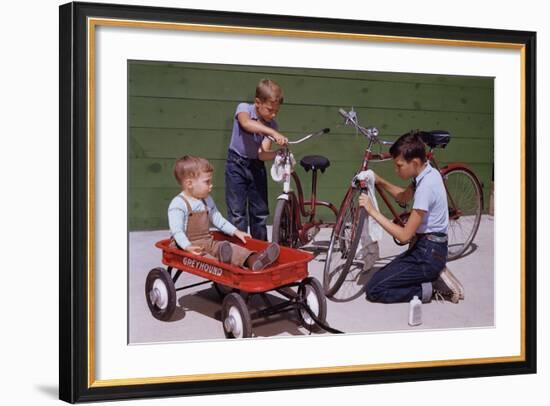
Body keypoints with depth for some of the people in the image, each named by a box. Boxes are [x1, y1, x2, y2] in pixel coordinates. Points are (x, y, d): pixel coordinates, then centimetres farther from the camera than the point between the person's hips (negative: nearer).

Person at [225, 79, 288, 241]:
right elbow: (246, 123, -43)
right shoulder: (244, 108, -17)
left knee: (260, 212, 7)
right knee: (237, 213, -7)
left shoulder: (272, 125, -8)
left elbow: (262, 154, -17)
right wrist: (273, 133, -55)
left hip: (256, 165, 4)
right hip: (237, 165, -4)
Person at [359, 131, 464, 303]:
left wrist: (373, 211, -21)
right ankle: (435, 276, 10)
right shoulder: (428, 173, 3)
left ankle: (431, 288, -5)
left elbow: (404, 235, -23)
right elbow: (403, 197, 22)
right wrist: (380, 181, 6)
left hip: (428, 254, -9)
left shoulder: (426, 186, -25)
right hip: (429, 248, 9)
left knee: (374, 290, -10)